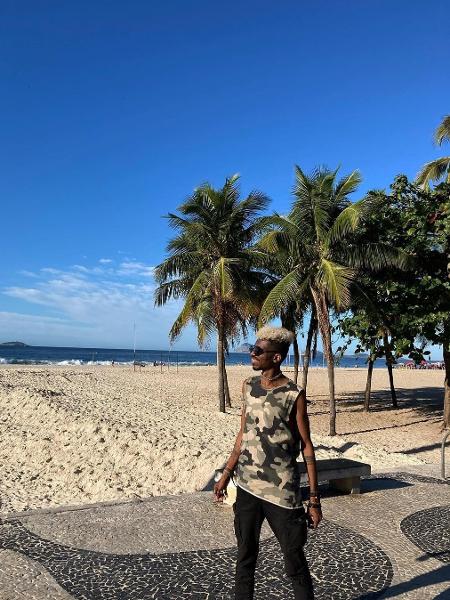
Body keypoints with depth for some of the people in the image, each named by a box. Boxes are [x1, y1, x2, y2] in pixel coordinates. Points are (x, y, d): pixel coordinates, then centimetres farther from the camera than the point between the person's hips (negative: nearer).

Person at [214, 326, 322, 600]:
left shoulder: (294, 394, -11)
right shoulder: (249, 386, 4)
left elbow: (307, 446, -7)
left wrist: (314, 498, -8)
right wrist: (227, 474, 12)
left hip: (282, 491, -4)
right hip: (247, 485, 5)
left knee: (295, 560, 7)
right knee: (245, 555, 16)